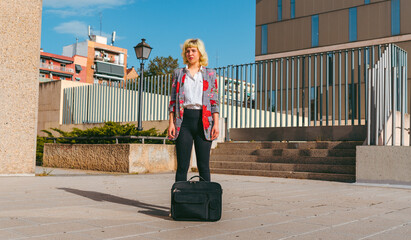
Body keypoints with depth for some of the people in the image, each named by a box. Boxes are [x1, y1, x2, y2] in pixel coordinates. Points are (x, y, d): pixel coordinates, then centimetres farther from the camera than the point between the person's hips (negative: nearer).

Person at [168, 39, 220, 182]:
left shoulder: (210, 74, 12)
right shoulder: (178, 73, 14)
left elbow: (214, 101, 7)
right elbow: (173, 100, 10)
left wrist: (216, 123, -3)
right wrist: (171, 123, 0)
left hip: (203, 121, 0)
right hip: (184, 120, 0)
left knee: (203, 166, 0)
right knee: (182, 166, -2)